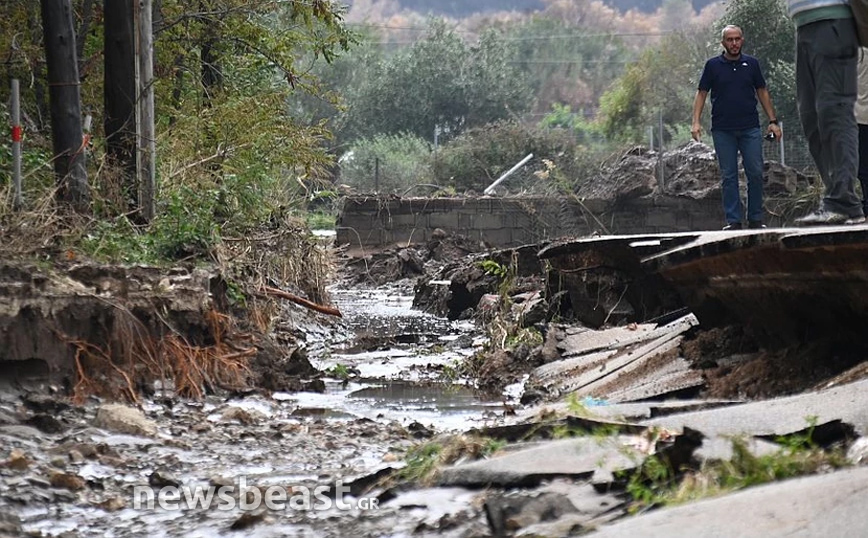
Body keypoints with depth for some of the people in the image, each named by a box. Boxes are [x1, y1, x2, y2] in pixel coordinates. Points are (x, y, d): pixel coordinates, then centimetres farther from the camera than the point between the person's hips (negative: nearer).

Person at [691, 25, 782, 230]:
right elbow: (701, 93, 4)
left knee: (755, 173, -2)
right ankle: (733, 220, 5)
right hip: (723, 130, -1)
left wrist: (773, 121, 6)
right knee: (728, 176, 1)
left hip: (750, 128, 1)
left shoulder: (751, 64, 7)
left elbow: (762, 92, 12)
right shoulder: (713, 65, 3)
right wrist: (696, 122, -7)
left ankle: (755, 219, 7)